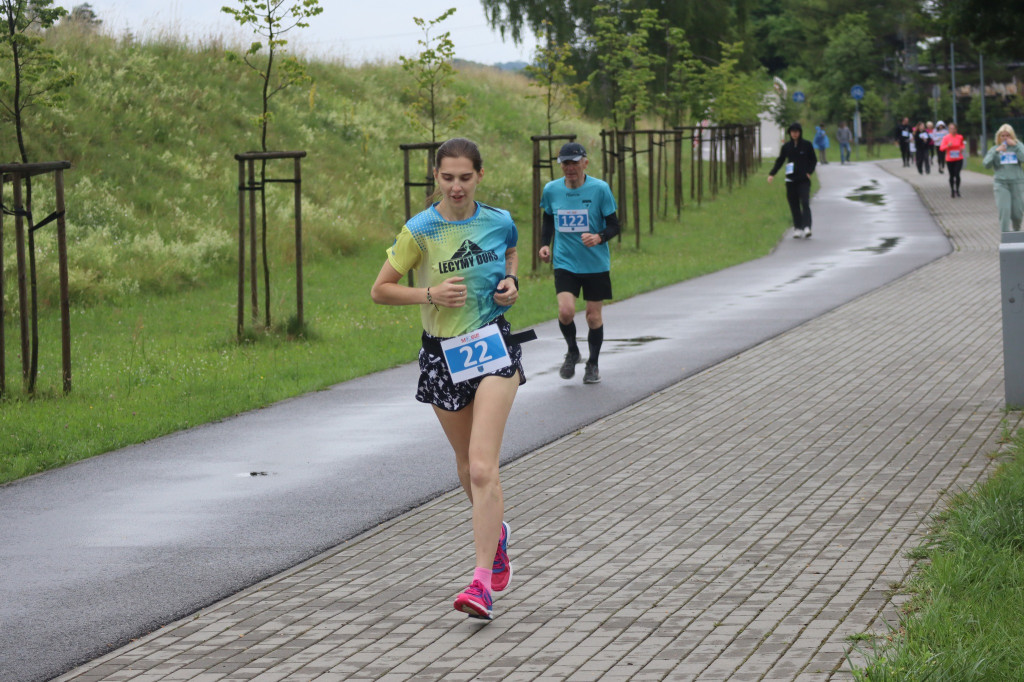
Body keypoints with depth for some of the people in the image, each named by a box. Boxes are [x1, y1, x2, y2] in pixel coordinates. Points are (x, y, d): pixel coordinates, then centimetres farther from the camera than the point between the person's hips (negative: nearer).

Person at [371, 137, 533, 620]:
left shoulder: (499, 222, -1)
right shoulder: (420, 231, -8)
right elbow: (380, 290, -3)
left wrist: (511, 282, 2)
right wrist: (430, 294, -18)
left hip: (493, 348, -1)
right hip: (443, 354, 1)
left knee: (482, 467, -15)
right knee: (467, 463, 18)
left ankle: (482, 584, -19)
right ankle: (495, 531, 50)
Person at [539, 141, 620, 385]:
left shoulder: (600, 189, -9)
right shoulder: (551, 190, -1)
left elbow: (613, 225, -4)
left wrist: (599, 237, -24)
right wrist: (545, 244, 4)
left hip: (596, 264, -1)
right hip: (564, 262, 1)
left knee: (594, 317, 5)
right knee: (566, 310, -17)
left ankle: (593, 364, 27)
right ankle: (572, 351, 13)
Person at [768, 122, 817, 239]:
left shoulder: (806, 145, 2)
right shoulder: (786, 147, 7)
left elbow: (813, 160, 8)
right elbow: (779, 161, 11)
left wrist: (809, 172, -6)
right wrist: (772, 174, -1)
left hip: (804, 180, -3)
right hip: (791, 180, 3)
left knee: (805, 203, -15)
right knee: (794, 205, 3)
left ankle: (806, 227, -21)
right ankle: (797, 228, 10)